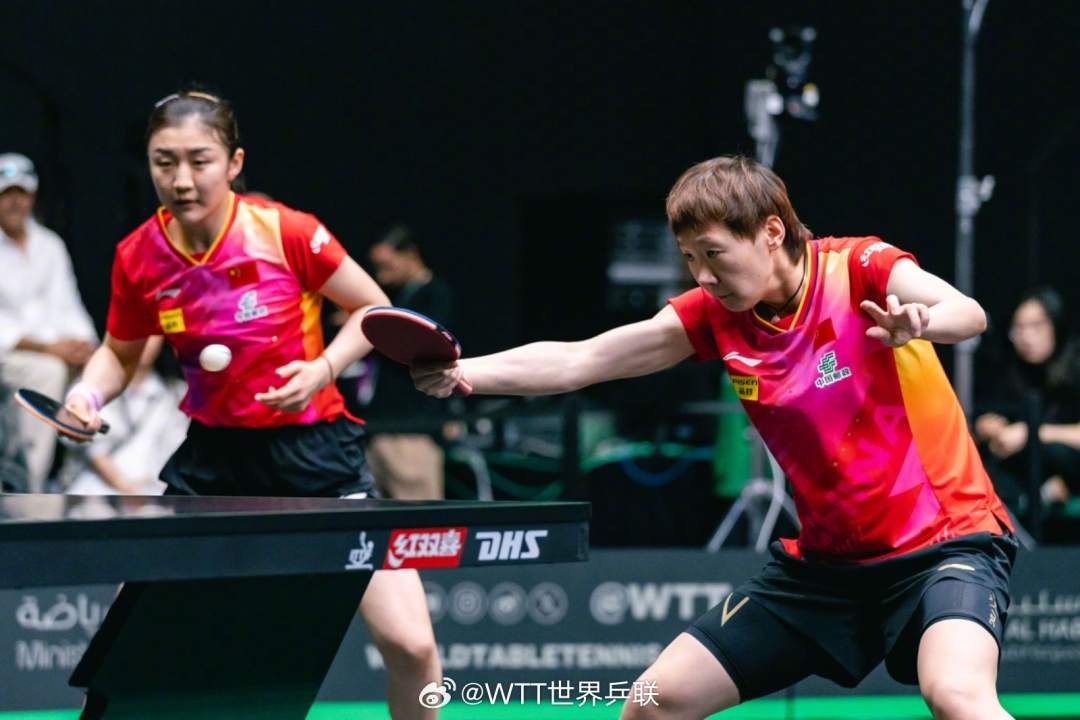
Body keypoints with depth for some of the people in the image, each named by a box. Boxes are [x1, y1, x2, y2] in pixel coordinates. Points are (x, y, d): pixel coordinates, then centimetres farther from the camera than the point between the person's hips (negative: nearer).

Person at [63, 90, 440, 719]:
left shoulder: (287, 232, -16)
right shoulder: (138, 257, -6)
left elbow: (376, 310, -3)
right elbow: (120, 353, 12)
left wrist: (323, 368, -19)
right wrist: (89, 391, -9)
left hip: (315, 448, -3)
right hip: (214, 456, 3)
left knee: (411, 645, -13)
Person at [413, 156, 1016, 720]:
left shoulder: (861, 270, -15)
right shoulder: (714, 315, -1)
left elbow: (967, 314, -31)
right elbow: (575, 361, -3)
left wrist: (919, 323, -55)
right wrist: (460, 373, -18)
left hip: (945, 542, -6)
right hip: (824, 561, 6)